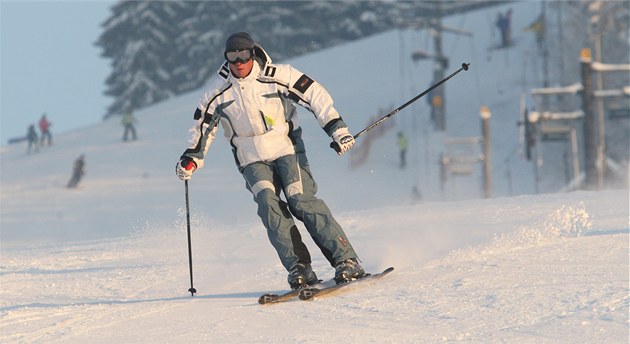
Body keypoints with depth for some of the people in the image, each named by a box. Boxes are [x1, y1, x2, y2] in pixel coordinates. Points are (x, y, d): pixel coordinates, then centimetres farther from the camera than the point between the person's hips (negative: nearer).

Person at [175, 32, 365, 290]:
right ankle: (298, 267, -22)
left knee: (302, 202, -19)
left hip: (287, 150, -2)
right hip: (252, 161, 2)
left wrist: (337, 129, -10)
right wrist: (192, 157, 6)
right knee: (268, 203, -22)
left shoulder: (278, 76, -10)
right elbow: (203, 125, 14)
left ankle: (346, 260, -18)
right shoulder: (219, 91, -1)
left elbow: (316, 95, -5)